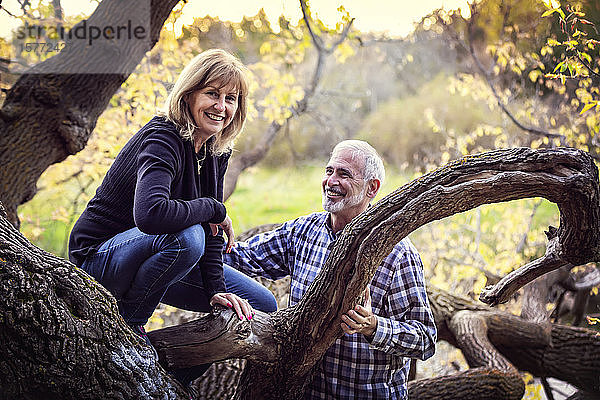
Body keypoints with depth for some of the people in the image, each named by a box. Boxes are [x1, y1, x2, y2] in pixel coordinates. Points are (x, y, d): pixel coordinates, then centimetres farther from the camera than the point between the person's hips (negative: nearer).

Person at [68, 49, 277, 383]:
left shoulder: (217, 151, 0)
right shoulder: (163, 139, -25)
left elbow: (212, 227, 1)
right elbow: (149, 214, -43)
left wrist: (215, 289, -12)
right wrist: (214, 209, -29)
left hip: (154, 257, 8)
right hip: (99, 259, -8)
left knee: (262, 306, 3)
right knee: (186, 236, -39)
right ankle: (127, 321, -14)